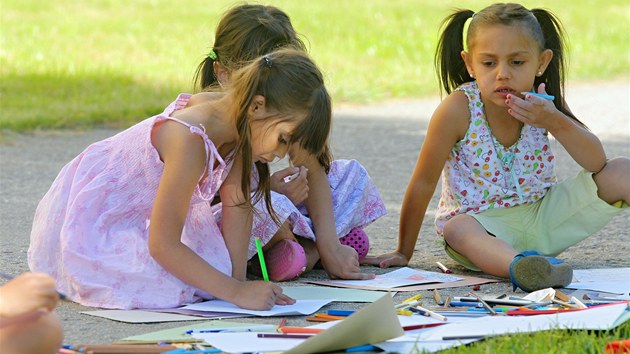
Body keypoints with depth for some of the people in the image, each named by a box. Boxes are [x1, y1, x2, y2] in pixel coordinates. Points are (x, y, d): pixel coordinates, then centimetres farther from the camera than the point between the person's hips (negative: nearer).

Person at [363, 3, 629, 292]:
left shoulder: (541, 105, -7)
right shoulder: (459, 108, -17)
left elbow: (596, 162, -13)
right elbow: (424, 182, -11)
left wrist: (555, 122, -31)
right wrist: (403, 252, -6)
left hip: (541, 215, 4)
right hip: (482, 225, -4)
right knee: (457, 227, -42)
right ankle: (520, 266, -71)